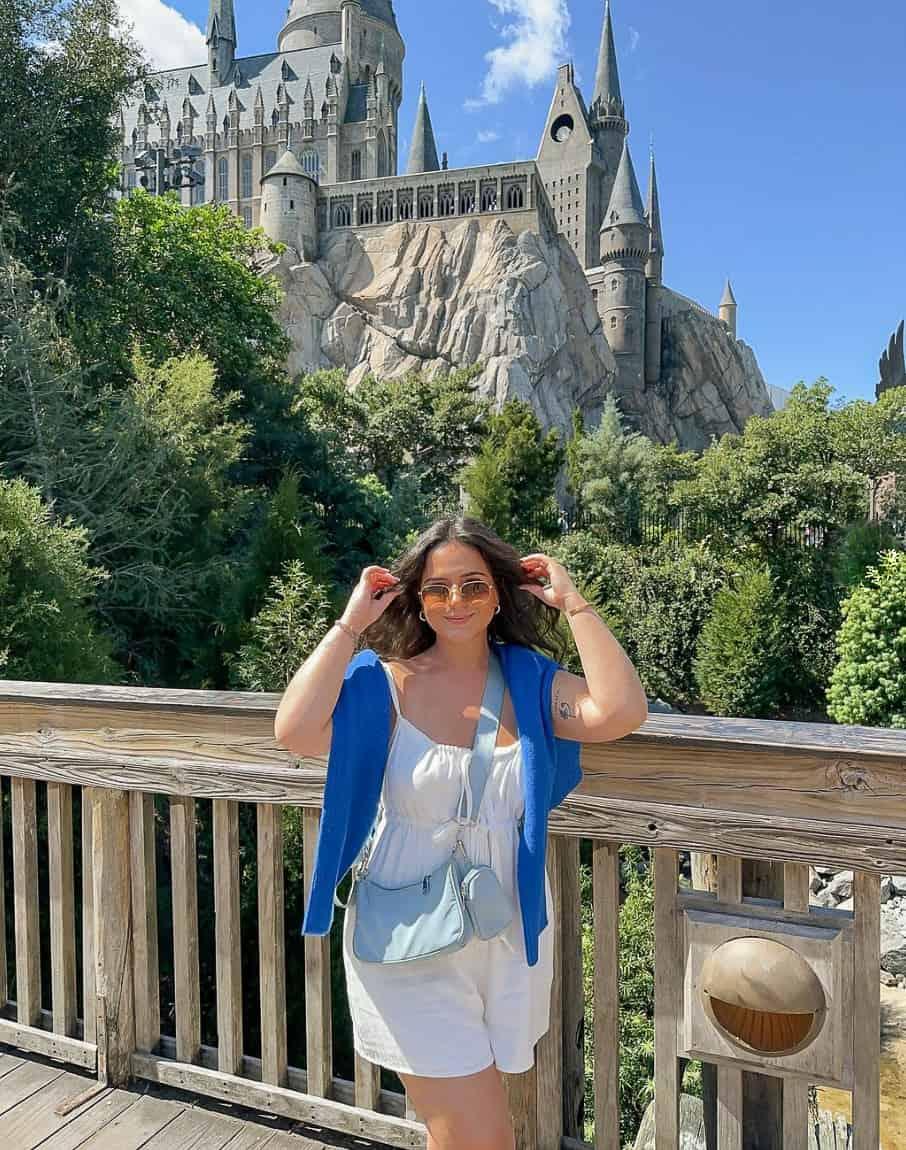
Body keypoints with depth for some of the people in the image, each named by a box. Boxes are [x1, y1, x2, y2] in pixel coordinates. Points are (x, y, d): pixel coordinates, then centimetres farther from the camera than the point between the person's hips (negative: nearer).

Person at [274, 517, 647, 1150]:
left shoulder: (530, 681, -4)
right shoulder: (385, 681, -11)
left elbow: (621, 713, -20)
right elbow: (296, 731, -28)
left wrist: (572, 602, -16)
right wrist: (351, 623, -21)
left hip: (510, 939, 4)